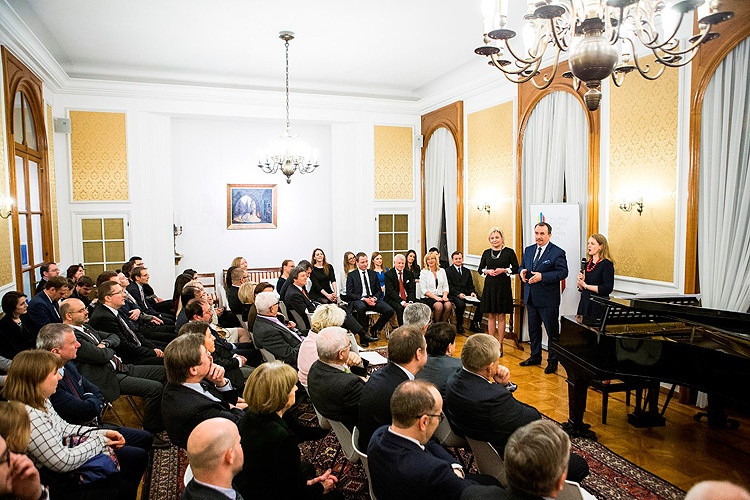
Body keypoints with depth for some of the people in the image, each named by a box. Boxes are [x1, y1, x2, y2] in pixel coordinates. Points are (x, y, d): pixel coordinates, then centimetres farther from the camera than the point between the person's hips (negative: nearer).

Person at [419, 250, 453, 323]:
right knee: (439, 305, -33)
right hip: (427, 297, -4)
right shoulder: (424, 272, 1)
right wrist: (435, 297, -17)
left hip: (440, 296, 4)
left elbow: (445, 286, 13)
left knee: (448, 305, -28)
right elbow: (423, 290, -6)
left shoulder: (442, 271, 14)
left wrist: (445, 295, -8)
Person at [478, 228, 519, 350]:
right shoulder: (486, 253, 7)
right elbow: (480, 269, 13)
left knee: (501, 316, 2)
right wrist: (487, 271, -7)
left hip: (503, 286, -3)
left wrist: (504, 270, -14)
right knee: (491, 316, 7)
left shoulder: (509, 252, -1)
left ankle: (499, 345, 10)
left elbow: (516, 268, 1)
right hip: (489, 286, 3)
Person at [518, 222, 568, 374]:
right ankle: (535, 356, 33)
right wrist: (522, 272, -7)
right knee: (533, 329, 18)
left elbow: (562, 272, -16)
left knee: (552, 331, 4)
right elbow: (522, 266, 18)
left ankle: (552, 361, 16)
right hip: (530, 297, 7)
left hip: (548, 299, -6)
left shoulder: (558, 252, -10)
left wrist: (542, 277, -25)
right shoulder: (528, 250, 10)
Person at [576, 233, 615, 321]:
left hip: (598, 306, -6)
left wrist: (586, 285, -14)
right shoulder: (588, 263, 11)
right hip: (584, 304, 6)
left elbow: (608, 288, -17)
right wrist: (580, 281, -5)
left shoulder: (606, 264, -8)